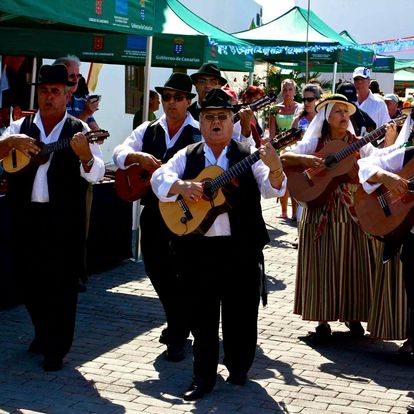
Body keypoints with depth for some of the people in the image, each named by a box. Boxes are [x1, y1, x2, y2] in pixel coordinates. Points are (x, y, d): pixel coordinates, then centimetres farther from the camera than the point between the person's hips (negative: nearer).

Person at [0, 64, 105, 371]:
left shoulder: (79, 130, 0)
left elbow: (96, 175, -10)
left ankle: (56, 349, 13)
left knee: (62, 283, 0)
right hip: (26, 215, 3)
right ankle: (43, 334, 35)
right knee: (29, 279, 13)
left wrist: (84, 153, -29)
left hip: (64, 219, -3)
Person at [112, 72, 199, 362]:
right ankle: (178, 322, 35)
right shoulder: (147, 130, 11)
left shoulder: (199, 134, -4)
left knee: (183, 271, -1)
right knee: (155, 268, 13)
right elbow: (120, 153, 2)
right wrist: (139, 157, -17)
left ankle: (178, 335, 12)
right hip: (153, 210, 5)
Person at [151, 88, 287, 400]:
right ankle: (204, 377, 14)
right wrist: (182, 186, -21)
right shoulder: (187, 156, 9)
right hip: (198, 247, 1)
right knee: (202, 313, 5)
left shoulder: (248, 155, 4)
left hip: (242, 248, -1)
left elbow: (271, 189, -7)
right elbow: (158, 178, -1)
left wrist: (275, 168, -28)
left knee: (241, 312, 7)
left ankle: (238, 368, 25)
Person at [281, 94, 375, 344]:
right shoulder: (314, 143, 3)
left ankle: (352, 317, 18)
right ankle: (323, 322, 6)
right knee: (322, 265, -1)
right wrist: (304, 159, -20)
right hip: (320, 212, -1)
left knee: (351, 264, 3)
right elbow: (283, 158, -3)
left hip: (351, 211, 1)